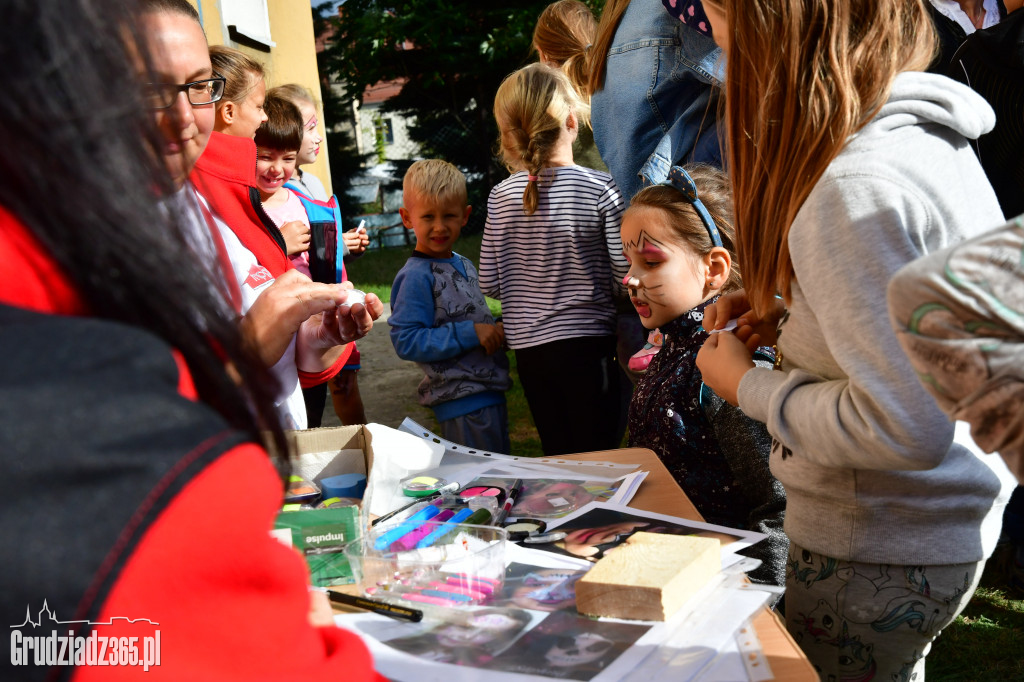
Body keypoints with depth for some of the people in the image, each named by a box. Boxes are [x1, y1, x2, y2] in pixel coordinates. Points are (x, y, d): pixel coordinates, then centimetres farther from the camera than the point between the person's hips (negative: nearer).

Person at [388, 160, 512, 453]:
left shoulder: (465, 265, 13)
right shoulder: (415, 276, -14)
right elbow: (407, 341, -22)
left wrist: (498, 333, 5)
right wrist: (470, 334, -23)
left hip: (490, 392, 9)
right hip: (462, 404, -9)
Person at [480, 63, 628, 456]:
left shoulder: (500, 197, -1)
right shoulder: (599, 189, -12)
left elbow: (489, 283, 4)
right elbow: (627, 275, -12)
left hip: (527, 346, 4)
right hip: (585, 339, -4)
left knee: (558, 458, 16)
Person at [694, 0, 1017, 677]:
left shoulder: (853, 188, -28)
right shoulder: (932, 138, 3)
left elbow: (904, 430, -30)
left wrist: (749, 385, -15)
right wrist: (786, 318, 5)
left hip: (878, 556, -9)